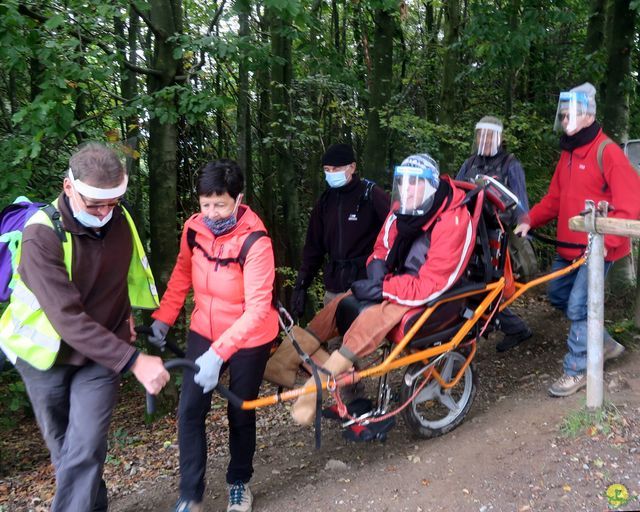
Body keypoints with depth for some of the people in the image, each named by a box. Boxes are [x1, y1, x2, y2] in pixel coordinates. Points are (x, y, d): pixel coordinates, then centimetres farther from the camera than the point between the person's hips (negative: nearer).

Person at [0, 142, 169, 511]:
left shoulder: (120, 219, -10)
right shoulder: (42, 234, -27)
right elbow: (67, 318, -34)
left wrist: (125, 313, 9)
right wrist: (133, 361, -39)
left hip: (103, 353, 2)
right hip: (49, 355, -2)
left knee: (86, 449, -7)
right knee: (65, 449, 15)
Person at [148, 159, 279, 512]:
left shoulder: (255, 242, -26)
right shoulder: (194, 229, -10)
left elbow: (257, 308, -31)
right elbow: (182, 275, 7)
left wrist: (218, 353, -39)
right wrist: (163, 317, 0)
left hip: (248, 340, -4)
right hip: (204, 332, 4)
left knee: (240, 415, 11)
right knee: (189, 411, -2)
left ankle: (239, 482, 37)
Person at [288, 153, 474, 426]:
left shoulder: (452, 221, -24)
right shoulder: (403, 210, -2)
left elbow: (432, 286, -27)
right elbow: (382, 249, 12)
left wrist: (381, 289, -26)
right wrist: (378, 265, -12)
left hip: (433, 300, -8)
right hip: (402, 282, 8)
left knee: (375, 317, -32)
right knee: (341, 302, -5)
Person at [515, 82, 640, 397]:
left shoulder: (607, 152, -14)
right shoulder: (568, 154, 12)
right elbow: (555, 198, 13)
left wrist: (605, 241, -28)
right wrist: (529, 221, -1)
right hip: (569, 246, 9)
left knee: (578, 306, -9)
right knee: (558, 295, 17)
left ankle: (576, 370, 9)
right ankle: (604, 343, 34)